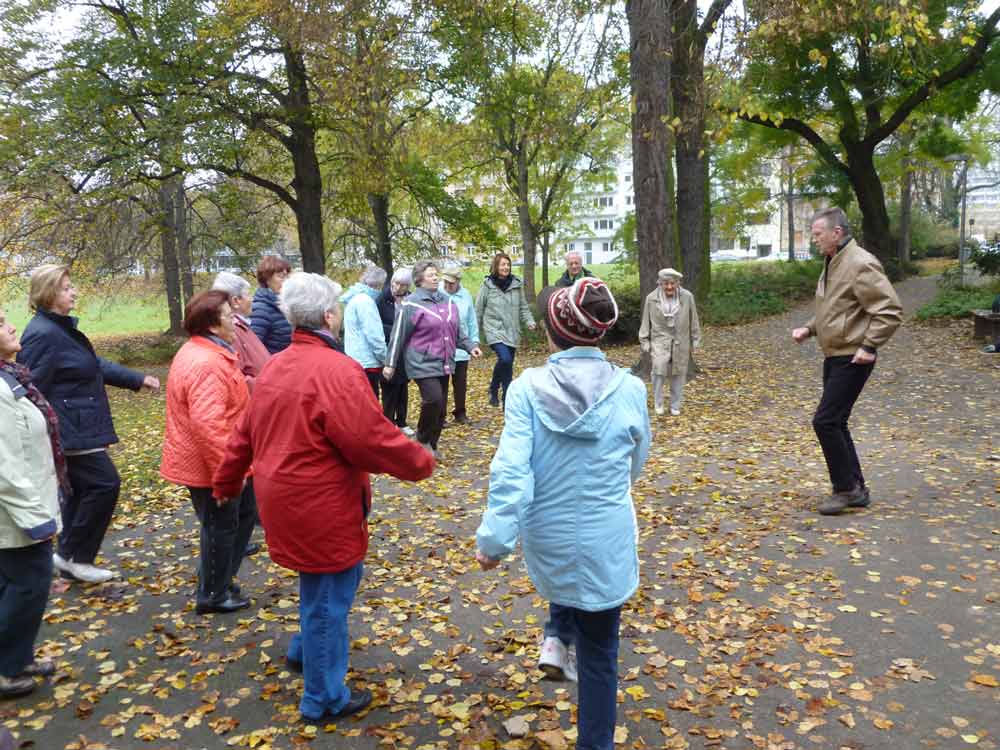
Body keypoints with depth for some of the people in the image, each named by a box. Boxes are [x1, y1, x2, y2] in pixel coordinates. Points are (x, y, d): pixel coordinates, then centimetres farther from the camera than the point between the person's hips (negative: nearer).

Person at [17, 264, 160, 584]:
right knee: (105, 484, -7)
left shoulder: (63, 327, 12)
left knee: (81, 489, 16)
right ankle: (73, 554, 8)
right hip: (69, 430, -10)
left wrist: (137, 379, 21)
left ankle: (71, 559, 27)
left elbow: (95, 364, 22)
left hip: (79, 427, 10)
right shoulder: (42, 335, -19)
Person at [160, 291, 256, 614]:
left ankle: (219, 578, 34)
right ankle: (212, 595, 24)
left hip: (214, 461, 11)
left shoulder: (200, 352, 10)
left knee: (244, 512, 22)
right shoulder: (207, 364, -27)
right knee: (222, 527, 6)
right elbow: (208, 425, -33)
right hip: (211, 465, -11)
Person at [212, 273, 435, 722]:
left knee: (323, 591, 28)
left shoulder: (276, 366, 7)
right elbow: (372, 439, -26)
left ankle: (304, 651, 44)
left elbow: (246, 433, 16)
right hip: (320, 507, -9)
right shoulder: (336, 370, -23)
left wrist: (227, 482, 27)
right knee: (327, 600, 7)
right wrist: (420, 463, -10)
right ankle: (325, 700, 23)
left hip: (287, 499, 9)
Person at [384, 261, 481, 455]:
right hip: (423, 364, -7)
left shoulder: (446, 301, 11)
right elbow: (398, 335, -7)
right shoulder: (412, 304, -8)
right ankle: (423, 439, 2)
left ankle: (431, 446, 24)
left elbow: (456, 331, 20)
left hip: (444, 364, 7)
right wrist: (390, 364, -7)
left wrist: (469, 346, 6)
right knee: (433, 399, -21)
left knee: (440, 407, 9)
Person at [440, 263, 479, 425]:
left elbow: (472, 321, 10)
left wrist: (474, 340, 9)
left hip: (461, 349, 4)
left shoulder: (466, 295, 3)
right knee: (442, 384, 3)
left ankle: (460, 413, 28)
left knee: (461, 383, 14)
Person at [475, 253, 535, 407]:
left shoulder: (516, 284, 3)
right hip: (494, 331, -4)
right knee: (505, 359, -23)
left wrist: (529, 321, -6)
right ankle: (508, 396, -5)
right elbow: (478, 309, 2)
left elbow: (523, 307, 11)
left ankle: (494, 390, 29)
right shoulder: (487, 285, -5)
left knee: (507, 364, 9)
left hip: (512, 332, 4)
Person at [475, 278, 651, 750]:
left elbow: (510, 472, -19)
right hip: (605, 540, -1)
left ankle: (557, 639, 25)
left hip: (545, 539, 1)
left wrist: (494, 538, -11)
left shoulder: (527, 389, -15)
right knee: (598, 653, 19)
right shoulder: (630, 390, -11)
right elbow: (634, 467, 4)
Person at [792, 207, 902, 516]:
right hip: (834, 356, 10)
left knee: (825, 421, -11)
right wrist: (808, 329, 10)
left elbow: (890, 311, -19)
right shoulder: (832, 264, 14)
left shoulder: (861, 264, -17)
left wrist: (869, 346, -23)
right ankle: (856, 489, 23)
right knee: (834, 423, 13)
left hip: (852, 359, -10)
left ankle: (846, 488, 4)